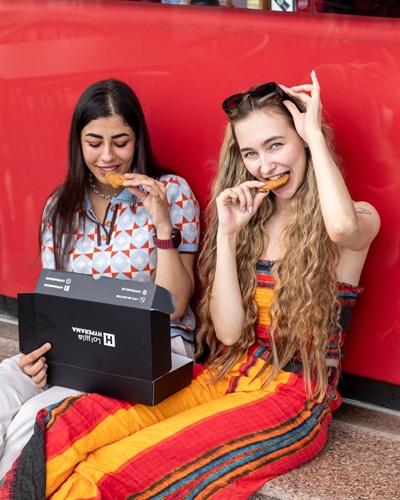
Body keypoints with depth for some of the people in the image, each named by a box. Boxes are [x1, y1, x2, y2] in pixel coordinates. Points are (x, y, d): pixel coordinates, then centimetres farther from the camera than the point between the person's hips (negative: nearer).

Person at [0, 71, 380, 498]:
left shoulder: (359, 219, -2)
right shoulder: (252, 219, 13)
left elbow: (343, 226, -32)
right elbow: (229, 332, 3)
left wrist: (316, 134, -17)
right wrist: (227, 233, -6)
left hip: (293, 400, -5)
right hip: (223, 379, 5)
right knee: (71, 424, -22)